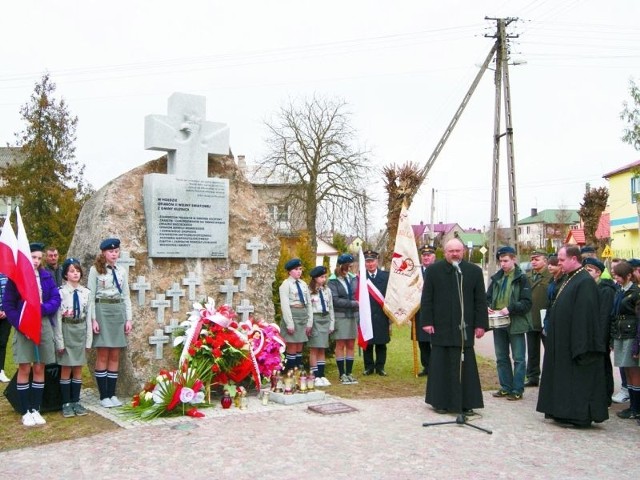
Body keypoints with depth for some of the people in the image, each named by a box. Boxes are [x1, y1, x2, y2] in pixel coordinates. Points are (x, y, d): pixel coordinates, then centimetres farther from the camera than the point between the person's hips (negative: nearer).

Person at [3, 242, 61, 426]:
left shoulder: (47, 276, 4)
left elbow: (56, 300, 1)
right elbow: (7, 305, -4)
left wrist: (41, 308, -18)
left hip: (44, 325, 3)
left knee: (39, 369, 7)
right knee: (24, 369, 1)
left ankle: (36, 410, 16)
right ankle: (25, 412, 9)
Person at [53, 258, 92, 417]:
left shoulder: (86, 292, 2)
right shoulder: (61, 292, -8)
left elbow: (88, 316, 5)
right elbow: (58, 317, -8)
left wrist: (89, 338, 3)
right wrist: (59, 341, -9)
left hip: (81, 331, 3)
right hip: (67, 331, -3)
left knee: (78, 369, 8)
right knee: (66, 369, 2)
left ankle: (76, 401, 16)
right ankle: (66, 403, 11)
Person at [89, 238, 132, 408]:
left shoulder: (122, 272, 13)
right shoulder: (96, 270, -1)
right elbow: (90, 296, -4)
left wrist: (128, 319, 7)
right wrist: (93, 319, -12)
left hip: (119, 312, 4)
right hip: (102, 311, -4)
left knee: (115, 357, 5)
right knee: (103, 356, -2)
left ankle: (112, 394, 12)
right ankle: (103, 396, 5)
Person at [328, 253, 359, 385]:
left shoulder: (353, 278, 4)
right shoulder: (333, 281, -6)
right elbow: (335, 300, -13)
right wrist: (353, 303, -15)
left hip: (353, 316, 4)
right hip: (340, 316, -4)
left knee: (351, 346, 8)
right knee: (340, 345, 3)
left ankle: (349, 373, 16)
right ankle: (342, 374, 10)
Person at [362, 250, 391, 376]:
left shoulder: (386, 276, 4)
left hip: (382, 316, 1)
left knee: (381, 343, 8)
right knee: (367, 343, 6)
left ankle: (380, 367, 19)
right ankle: (369, 367, 18)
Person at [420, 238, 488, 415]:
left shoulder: (474, 271, 3)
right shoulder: (434, 270, 1)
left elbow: (481, 300, 4)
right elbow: (426, 299, 1)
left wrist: (481, 324, -1)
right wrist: (427, 321, -5)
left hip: (464, 327, 1)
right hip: (441, 326, -1)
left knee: (465, 365, 6)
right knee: (441, 365, 6)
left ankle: (466, 402, 15)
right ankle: (440, 401, 16)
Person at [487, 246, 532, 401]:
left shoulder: (521, 278, -7)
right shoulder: (497, 278, 10)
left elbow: (527, 303, -12)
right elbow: (488, 297, 14)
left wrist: (510, 309, -23)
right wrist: (487, 307, -7)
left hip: (515, 323, -6)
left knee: (518, 358, 2)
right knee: (501, 358, 12)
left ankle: (517, 390, 9)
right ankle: (505, 387, 23)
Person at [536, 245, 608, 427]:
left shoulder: (585, 282, -17)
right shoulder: (570, 279, 12)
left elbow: (585, 315, -22)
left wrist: (579, 346, -23)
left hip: (575, 342, -10)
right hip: (563, 340, 10)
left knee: (578, 379, -1)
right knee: (564, 378, 14)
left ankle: (579, 416, 7)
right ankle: (564, 412, 22)